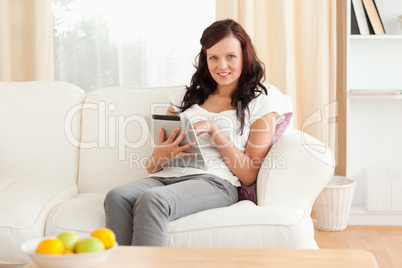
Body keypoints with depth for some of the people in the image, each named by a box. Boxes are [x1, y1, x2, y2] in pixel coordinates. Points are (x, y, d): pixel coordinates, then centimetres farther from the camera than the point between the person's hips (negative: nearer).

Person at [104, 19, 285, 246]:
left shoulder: (260, 104, 14)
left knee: (152, 199, -36)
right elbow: (151, 167, 22)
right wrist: (163, 154, -3)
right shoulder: (185, 97, 26)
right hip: (166, 176, 4)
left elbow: (249, 175, 3)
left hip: (215, 182, -4)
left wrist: (213, 129, -5)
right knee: (117, 197, -31)